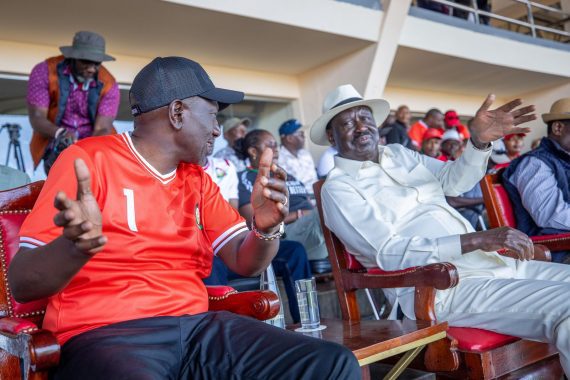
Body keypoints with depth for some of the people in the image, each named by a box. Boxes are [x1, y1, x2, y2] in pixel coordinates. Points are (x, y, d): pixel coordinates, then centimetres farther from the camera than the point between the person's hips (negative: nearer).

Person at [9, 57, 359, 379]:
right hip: (106, 333, -5)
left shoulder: (198, 179, 15)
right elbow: (22, 284, -8)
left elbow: (244, 262, 11)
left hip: (196, 325, 5)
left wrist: (266, 226, -11)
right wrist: (76, 246, -29)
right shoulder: (90, 159, -4)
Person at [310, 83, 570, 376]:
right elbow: (387, 252, -16)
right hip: (441, 287, -8)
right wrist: (476, 240, -21)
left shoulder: (398, 154, 17)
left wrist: (479, 140, -4)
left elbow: (454, 180, 17)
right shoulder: (338, 187, -5)